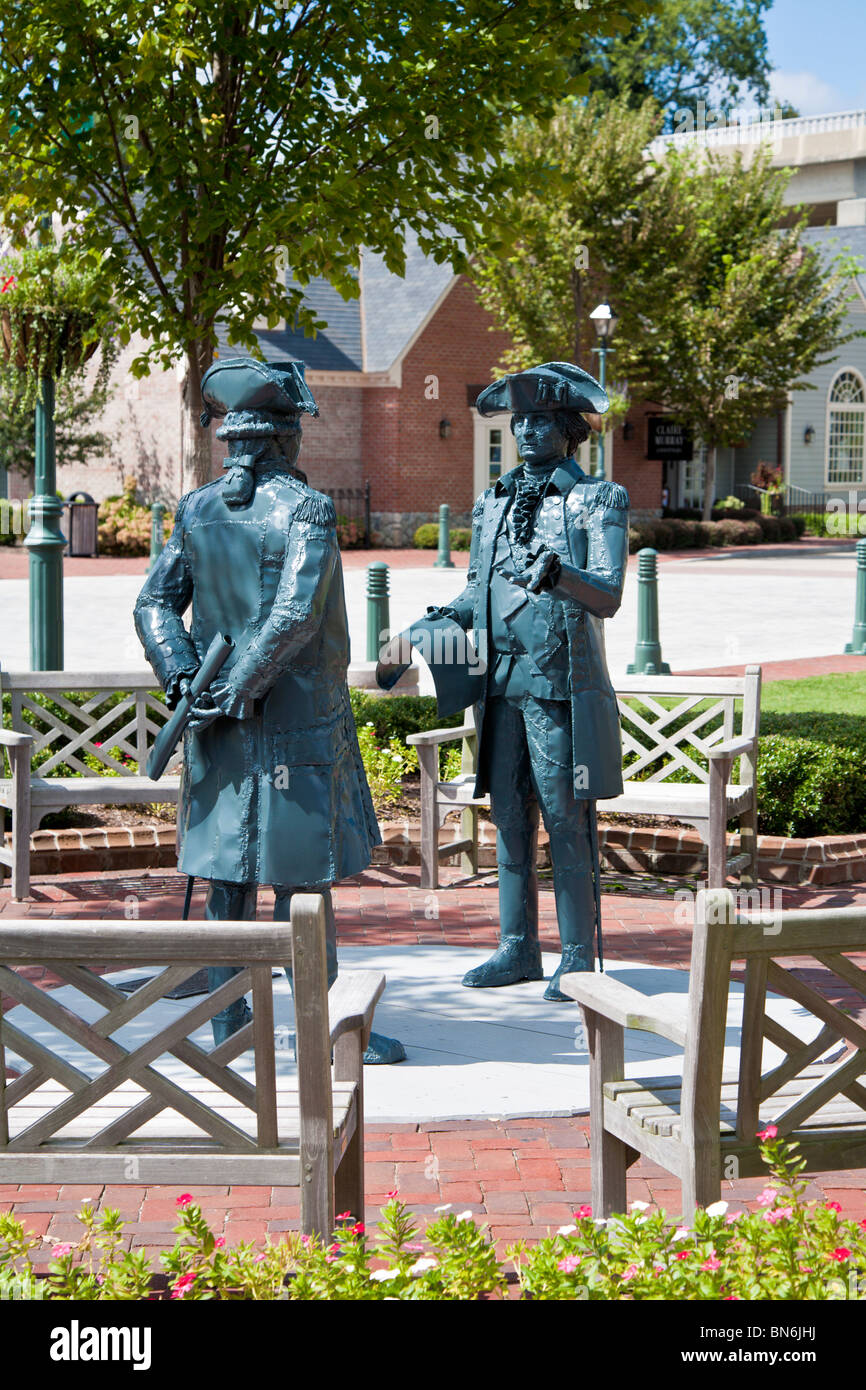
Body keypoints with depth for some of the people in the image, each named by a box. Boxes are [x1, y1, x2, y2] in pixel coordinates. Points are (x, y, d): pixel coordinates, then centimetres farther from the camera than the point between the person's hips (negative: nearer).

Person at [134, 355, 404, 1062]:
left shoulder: (197, 509, 7)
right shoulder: (306, 508, -11)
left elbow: (155, 603, 4)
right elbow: (295, 613, -21)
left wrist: (183, 677, -4)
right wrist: (241, 688, -15)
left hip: (222, 730, 6)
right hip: (300, 722, -6)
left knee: (228, 871, 11)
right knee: (304, 876, 0)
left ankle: (229, 1022, 17)